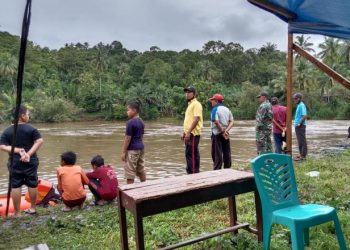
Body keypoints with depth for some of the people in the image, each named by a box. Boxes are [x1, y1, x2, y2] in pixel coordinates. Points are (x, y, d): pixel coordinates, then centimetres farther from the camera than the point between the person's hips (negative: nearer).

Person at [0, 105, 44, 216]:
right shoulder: (31, 129, -6)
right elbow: (40, 141, -16)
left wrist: (18, 150, -10)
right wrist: (29, 153, -15)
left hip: (15, 163, 1)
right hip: (30, 162, 0)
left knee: (15, 187, 6)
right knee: (32, 185, 13)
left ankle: (17, 213, 11)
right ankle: (32, 208, 25)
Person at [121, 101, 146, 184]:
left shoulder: (130, 122, -17)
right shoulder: (141, 122, 8)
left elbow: (127, 138, -16)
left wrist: (123, 152, -12)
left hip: (132, 149, -9)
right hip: (141, 147, 9)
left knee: (130, 173, -1)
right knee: (141, 170, 17)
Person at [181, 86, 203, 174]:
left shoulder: (196, 104, -10)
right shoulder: (190, 104, 20)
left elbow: (196, 119, -20)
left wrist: (188, 132, -24)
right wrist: (184, 132, 20)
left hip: (193, 134, -10)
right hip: (189, 134, 10)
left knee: (190, 154, -11)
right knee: (194, 154, 13)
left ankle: (191, 173, -8)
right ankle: (195, 172, 19)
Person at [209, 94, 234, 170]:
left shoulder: (215, 109, -10)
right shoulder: (227, 109, 11)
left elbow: (216, 122, -22)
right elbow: (231, 122, 4)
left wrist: (222, 131, -14)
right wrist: (226, 130, -7)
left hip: (217, 134, -6)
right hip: (225, 134, 6)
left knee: (217, 154, -2)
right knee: (227, 153, 10)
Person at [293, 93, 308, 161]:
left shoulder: (301, 105, -15)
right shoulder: (299, 105, 15)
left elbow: (305, 116, -24)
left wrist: (299, 123, -20)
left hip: (300, 126, -10)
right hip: (298, 126, 10)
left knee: (302, 141, -5)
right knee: (299, 141, 15)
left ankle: (303, 156, 0)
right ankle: (301, 154, 24)